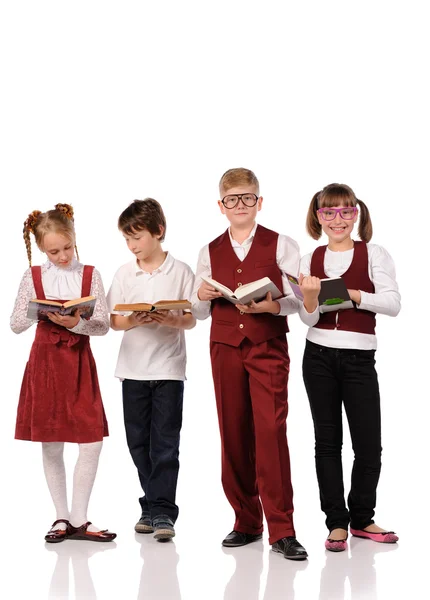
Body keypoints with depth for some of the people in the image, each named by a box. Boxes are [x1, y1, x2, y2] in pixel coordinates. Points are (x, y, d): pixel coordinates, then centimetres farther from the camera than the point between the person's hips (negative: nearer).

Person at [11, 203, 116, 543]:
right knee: (51, 447, 3)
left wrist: (77, 322, -23)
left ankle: (79, 519, 5)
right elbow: (15, 325, 0)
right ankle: (63, 518, 16)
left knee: (92, 442, -6)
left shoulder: (90, 275, 0)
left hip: (79, 364, 0)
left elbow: (103, 326, -4)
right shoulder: (33, 277, 1)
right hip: (45, 364, 0)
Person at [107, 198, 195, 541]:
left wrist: (171, 320, -22)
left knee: (165, 442, -4)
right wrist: (133, 322, -17)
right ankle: (152, 506, 19)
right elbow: (113, 321, 3)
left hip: (168, 368, -3)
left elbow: (191, 320, -2)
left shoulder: (180, 271, -2)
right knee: (139, 442, 8)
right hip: (133, 368, 3)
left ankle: (162, 511, -2)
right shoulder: (124, 274, 5)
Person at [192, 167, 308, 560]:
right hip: (225, 347, 4)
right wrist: (202, 296, -6)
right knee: (233, 434, 5)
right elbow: (199, 311, 16)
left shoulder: (281, 246, 4)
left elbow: (299, 299, -1)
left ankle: (281, 529, -8)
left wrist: (272, 305, -20)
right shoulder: (210, 252, 12)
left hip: (268, 347, -3)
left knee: (271, 431, -12)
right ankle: (246, 522, 17)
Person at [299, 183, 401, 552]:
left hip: (359, 358, -2)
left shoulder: (374, 255, -2)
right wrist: (311, 297, -18)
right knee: (327, 441, 6)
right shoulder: (310, 261, 6)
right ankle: (337, 522, 14)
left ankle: (361, 518, 19)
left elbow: (392, 304, -12)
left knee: (369, 444, 0)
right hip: (319, 356, 2)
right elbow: (309, 319, 2)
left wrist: (348, 293, -19)